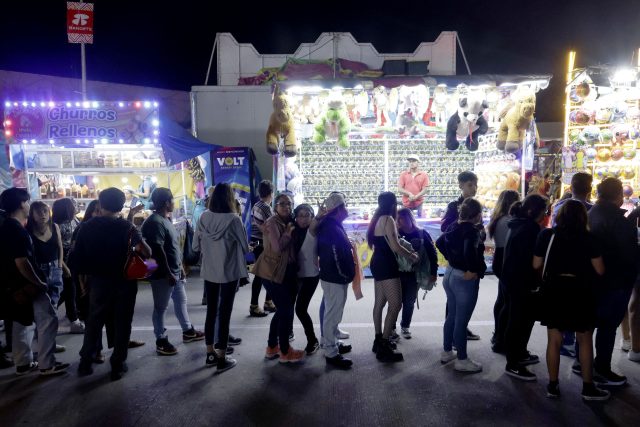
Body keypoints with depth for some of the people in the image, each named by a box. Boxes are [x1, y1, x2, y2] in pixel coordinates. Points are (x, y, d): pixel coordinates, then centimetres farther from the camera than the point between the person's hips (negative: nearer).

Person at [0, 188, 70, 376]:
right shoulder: (17, 230, -21)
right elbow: (22, 263, -25)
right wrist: (39, 283, -14)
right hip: (26, 286, -10)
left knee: (23, 323, 17)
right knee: (48, 320, -3)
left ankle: (23, 363, 26)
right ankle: (46, 364, 3)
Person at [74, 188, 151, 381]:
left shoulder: (88, 226, -3)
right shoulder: (127, 227, -11)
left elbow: (77, 256, -1)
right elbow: (147, 252, -19)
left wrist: (83, 277, 11)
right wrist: (138, 248, 1)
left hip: (99, 281, 3)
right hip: (124, 281, -2)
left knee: (94, 321, 18)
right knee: (122, 323, 8)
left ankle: (85, 362, 24)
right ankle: (118, 366, 13)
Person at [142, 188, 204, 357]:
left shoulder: (166, 219, 11)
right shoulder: (154, 222, -20)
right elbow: (158, 250, -24)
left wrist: (180, 266, 19)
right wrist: (167, 273, -23)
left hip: (175, 271, 10)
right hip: (163, 274, -10)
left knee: (181, 301, 20)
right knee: (161, 307, 3)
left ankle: (188, 331, 34)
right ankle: (161, 341, 14)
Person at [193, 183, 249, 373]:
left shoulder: (204, 217, -5)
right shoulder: (233, 219, -17)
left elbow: (196, 246, 4)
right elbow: (245, 247, -7)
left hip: (209, 272, 4)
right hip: (229, 273, -4)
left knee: (211, 312, 16)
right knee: (224, 314, 4)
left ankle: (211, 354, 27)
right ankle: (221, 359, 12)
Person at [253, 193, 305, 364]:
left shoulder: (289, 222, 13)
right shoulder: (272, 223, -13)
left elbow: (293, 246, 9)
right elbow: (277, 247, -24)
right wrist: (288, 233, -15)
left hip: (286, 271, 9)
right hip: (273, 272, -9)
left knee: (283, 310, 16)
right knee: (286, 311, -3)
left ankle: (272, 348, 30)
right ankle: (285, 352, 11)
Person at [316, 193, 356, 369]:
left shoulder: (333, 225, 13)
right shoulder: (331, 227, -21)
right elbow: (335, 254, -24)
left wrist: (346, 274, 17)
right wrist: (344, 275, -14)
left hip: (336, 277, 11)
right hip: (335, 278, -11)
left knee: (334, 313, 21)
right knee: (333, 314, -3)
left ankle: (333, 343, 35)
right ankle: (331, 353, 4)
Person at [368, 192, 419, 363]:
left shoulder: (377, 219, 14)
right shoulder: (388, 219, -15)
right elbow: (395, 247, -19)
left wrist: (407, 251, 17)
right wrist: (412, 255, -3)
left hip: (378, 263, 10)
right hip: (386, 265, -10)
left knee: (380, 303, 15)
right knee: (395, 304, -9)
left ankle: (379, 340, 25)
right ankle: (383, 348, -8)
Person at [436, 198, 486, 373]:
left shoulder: (455, 226, 5)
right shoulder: (472, 231, -20)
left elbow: (439, 242, 17)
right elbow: (469, 251, -38)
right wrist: (472, 270, -23)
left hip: (450, 274, 9)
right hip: (465, 279, -9)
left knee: (452, 316, 20)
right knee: (461, 321, 1)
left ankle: (446, 352, 31)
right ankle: (462, 360, 13)